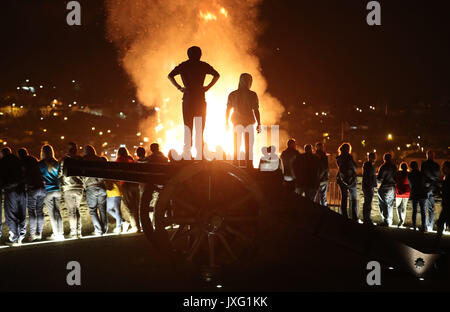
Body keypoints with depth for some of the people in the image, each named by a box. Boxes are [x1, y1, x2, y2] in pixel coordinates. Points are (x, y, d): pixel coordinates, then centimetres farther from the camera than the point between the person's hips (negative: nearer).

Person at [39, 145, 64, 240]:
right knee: (58, 212, 8)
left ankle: (56, 234, -1)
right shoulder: (57, 163, 3)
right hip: (57, 190, 4)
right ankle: (61, 233, 6)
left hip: (48, 191, -4)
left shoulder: (40, 164, -8)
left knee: (52, 213, -1)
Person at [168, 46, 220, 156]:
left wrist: (179, 87, 4)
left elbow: (170, 76, 4)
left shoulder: (183, 65, 8)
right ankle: (200, 154, 1)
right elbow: (217, 75, -5)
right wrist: (207, 87, -2)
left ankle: (187, 152, 2)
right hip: (200, 98, -1)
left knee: (188, 127, 6)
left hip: (187, 98, 1)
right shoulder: (203, 65, 2)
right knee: (200, 128, 4)